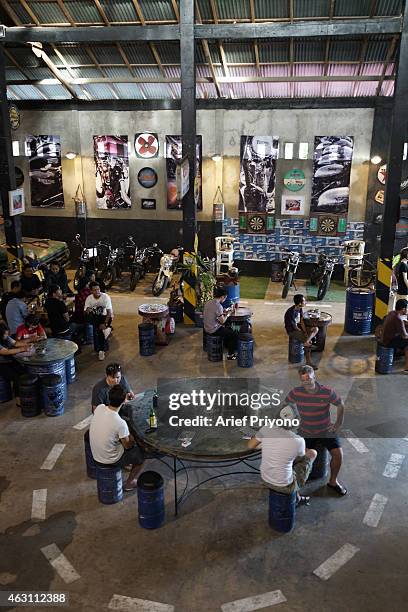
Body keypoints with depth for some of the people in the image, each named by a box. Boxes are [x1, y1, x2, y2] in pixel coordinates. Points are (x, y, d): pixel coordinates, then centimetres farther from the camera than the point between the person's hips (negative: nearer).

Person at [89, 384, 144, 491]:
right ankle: (129, 483, 29)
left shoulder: (99, 408, -16)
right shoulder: (120, 423, -33)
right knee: (142, 453, 16)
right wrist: (132, 439, 5)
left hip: (96, 456, 6)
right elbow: (127, 445, -15)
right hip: (110, 460, -6)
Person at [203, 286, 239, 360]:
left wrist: (224, 312, 9)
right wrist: (228, 313, -5)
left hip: (207, 328, 9)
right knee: (235, 335, 2)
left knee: (228, 330, 30)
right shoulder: (218, 306, -24)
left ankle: (227, 347, 42)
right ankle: (230, 354, 11)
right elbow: (222, 321, -20)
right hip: (214, 330, -9)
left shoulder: (208, 302, 2)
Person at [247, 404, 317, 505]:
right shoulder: (299, 441, -26)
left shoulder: (267, 429, -17)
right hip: (285, 485, -4)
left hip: (266, 478, 4)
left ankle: (296, 497, 49)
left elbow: (250, 445, 1)